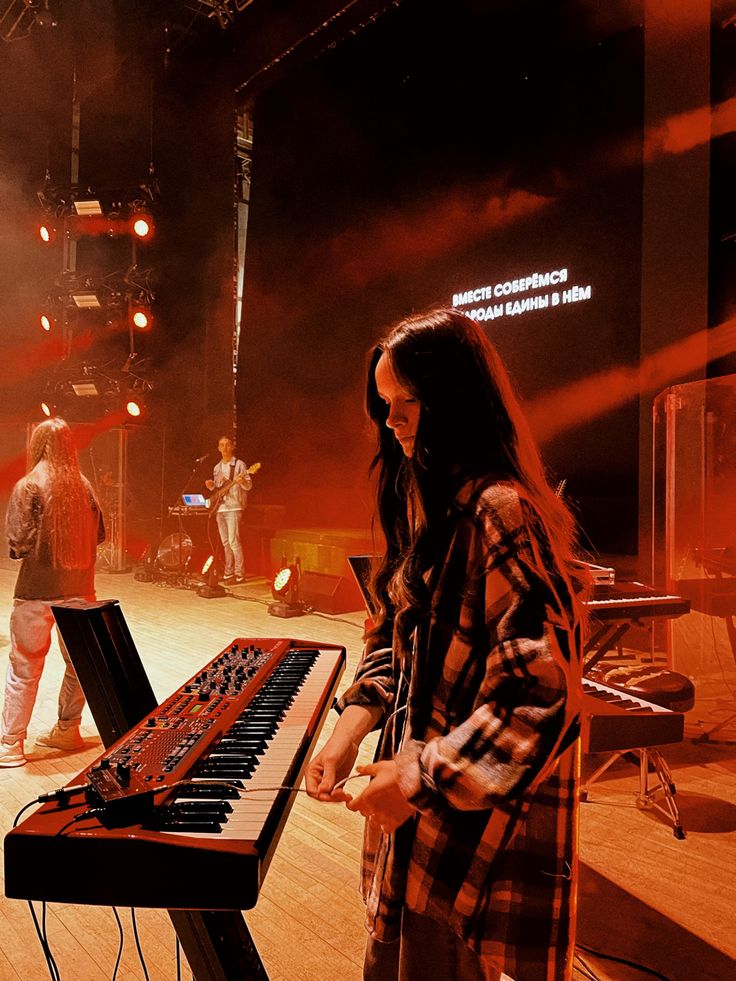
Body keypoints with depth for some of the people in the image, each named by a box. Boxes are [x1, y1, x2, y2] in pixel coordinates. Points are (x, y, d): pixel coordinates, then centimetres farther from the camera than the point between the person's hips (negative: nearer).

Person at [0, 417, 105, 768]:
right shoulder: (82, 485, 4)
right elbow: (99, 533, 7)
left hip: (38, 589, -4)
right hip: (79, 587, 4)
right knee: (79, 661, 16)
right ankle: (67, 730, 28)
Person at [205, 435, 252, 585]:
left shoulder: (239, 464, -2)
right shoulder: (217, 467, 17)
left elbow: (249, 486, -7)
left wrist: (242, 481, -28)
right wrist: (211, 486, 1)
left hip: (233, 507, -7)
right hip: (219, 508, 7)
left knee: (233, 541, -13)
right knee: (225, 543, 9)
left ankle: (239, 574, -10)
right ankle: (228, 573, 14)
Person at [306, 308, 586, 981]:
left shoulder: (502, 512, -22)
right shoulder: (433, 507, 8)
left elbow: (542, 689, -26)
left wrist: (421, 778, -21)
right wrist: (353, 726, -1)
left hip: (482, 819, -8)